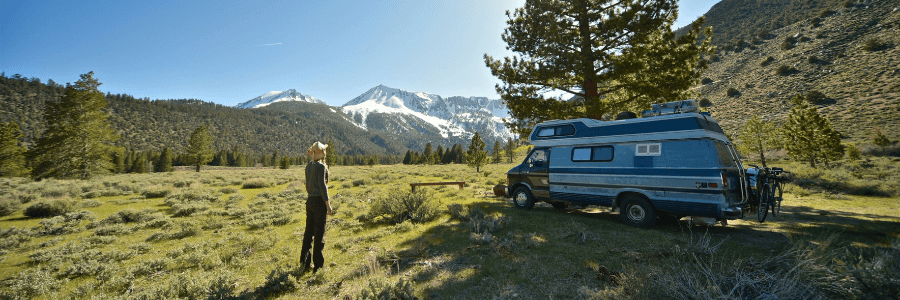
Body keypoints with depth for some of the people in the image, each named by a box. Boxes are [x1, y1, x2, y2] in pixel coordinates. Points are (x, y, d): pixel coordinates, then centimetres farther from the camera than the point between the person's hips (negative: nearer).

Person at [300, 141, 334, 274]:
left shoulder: (309, 165, 9)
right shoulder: (321, 166, -13)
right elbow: (322, 186, -17)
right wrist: (328, 205, -16)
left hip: (310, 200, 8)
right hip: (319, 201, -8)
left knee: (309, 231, 15)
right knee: (319, 233, 0)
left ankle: (305, 263, 25)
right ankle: (318, 265, 8)